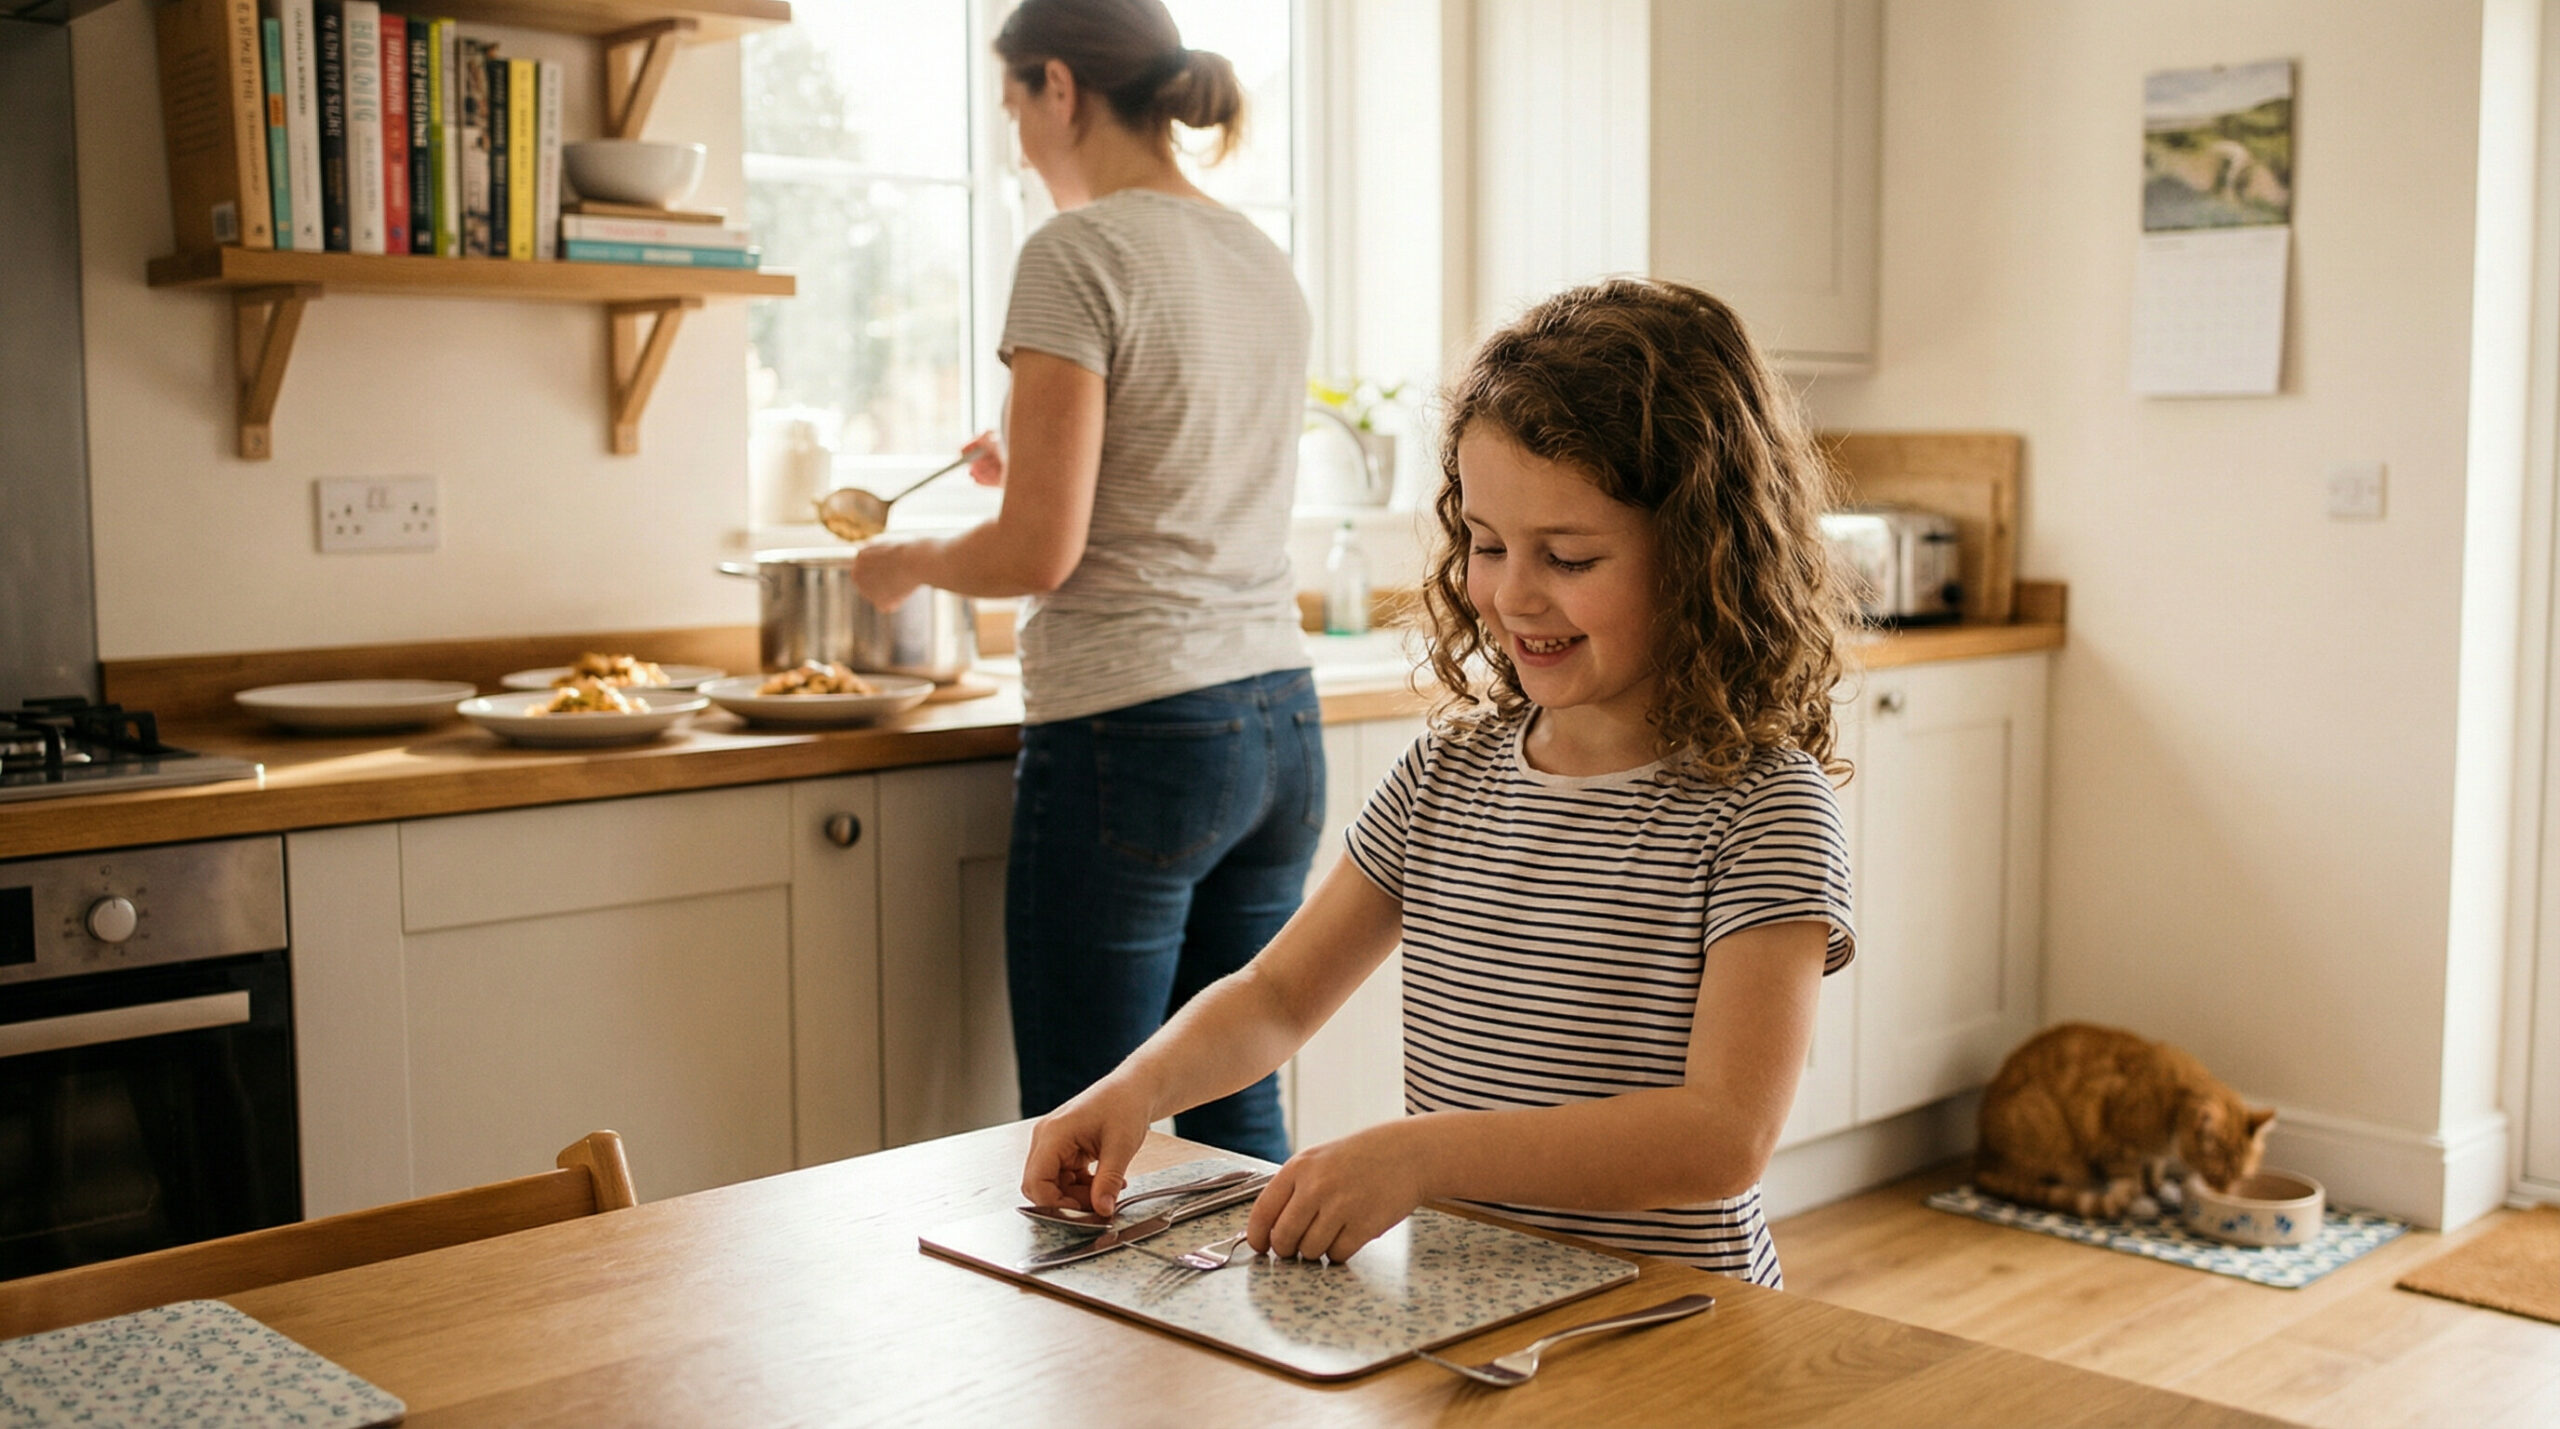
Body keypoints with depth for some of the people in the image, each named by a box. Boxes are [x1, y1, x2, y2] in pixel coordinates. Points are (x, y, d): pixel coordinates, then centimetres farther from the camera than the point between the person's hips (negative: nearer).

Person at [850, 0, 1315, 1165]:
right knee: (1238, 1122, 13)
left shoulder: (1078, 254, -10)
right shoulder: (1265, 264, 13)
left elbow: (1039, 554, -14)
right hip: (1282, 725, 8)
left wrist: (910, 562, 5)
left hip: (1133, 732, -8)